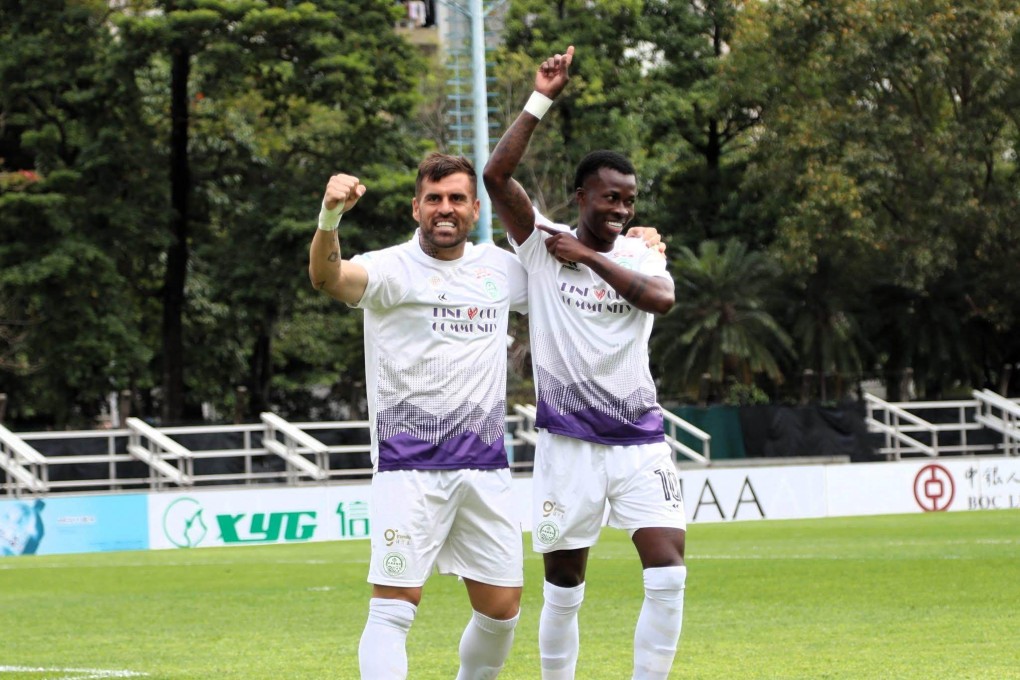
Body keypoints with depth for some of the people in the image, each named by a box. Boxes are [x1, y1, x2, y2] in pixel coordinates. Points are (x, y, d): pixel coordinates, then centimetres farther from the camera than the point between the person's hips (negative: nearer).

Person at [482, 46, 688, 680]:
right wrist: (541, 101, -16)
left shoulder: (641, 256, 6)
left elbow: (662, 297, -17)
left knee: (669, 573, -11)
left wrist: (589, 257, -13)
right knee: (563, 588, 5)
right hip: (569, 443, -2)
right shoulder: (543, 242, 0)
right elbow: (497, 175, -14)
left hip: (640, 442, 2)